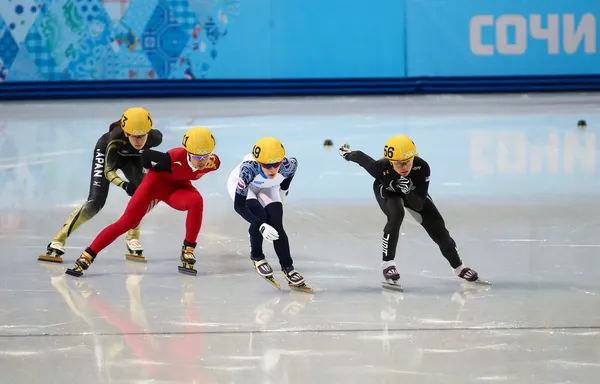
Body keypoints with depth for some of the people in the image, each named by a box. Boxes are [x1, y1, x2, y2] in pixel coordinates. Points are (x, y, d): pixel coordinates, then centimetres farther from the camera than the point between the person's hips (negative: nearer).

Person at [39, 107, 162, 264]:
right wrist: (124, 185, -52)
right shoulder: (116, 138, -43)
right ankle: (57, 242, -11)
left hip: (131, 157, 3)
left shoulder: (155, 137, -34)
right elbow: (108, 171, -37)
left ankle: (132, 239, -3)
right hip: (106, 151, -3)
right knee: (95, 201, -17)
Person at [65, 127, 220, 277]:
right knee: (126, 222, -10)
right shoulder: (176, 158, -38)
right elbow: (146, 154, -22)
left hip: (178, 186, 3)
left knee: (196, 201, -30)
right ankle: (86, 257, -4)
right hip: (157, 181, -3)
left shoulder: (213, 163, -25)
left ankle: (188, 252, -16)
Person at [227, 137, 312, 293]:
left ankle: (288, 269, -6)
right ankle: (256, 257, -2)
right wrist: (261, 226, -47)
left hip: (267, 188, 3)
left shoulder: (287, 165, -35)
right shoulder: (249, 168, -43)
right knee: (259, 216, -25)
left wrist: (283, 190, 3)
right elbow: (238, 205, -39)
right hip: (239, 185, -2)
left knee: (276, 226, -15)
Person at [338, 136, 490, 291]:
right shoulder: (381, 168, -42)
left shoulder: (422, 167, -40)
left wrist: (408, 192, -55)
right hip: (387, 191, -2)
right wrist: (347, 153, -1)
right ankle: (387, 265, -24)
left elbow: (419, 204, -36)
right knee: (396, 214, -34)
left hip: (413, 192, 2)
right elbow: (361, 157, -21)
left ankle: (459, 268, 24)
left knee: (437, 227, 2)